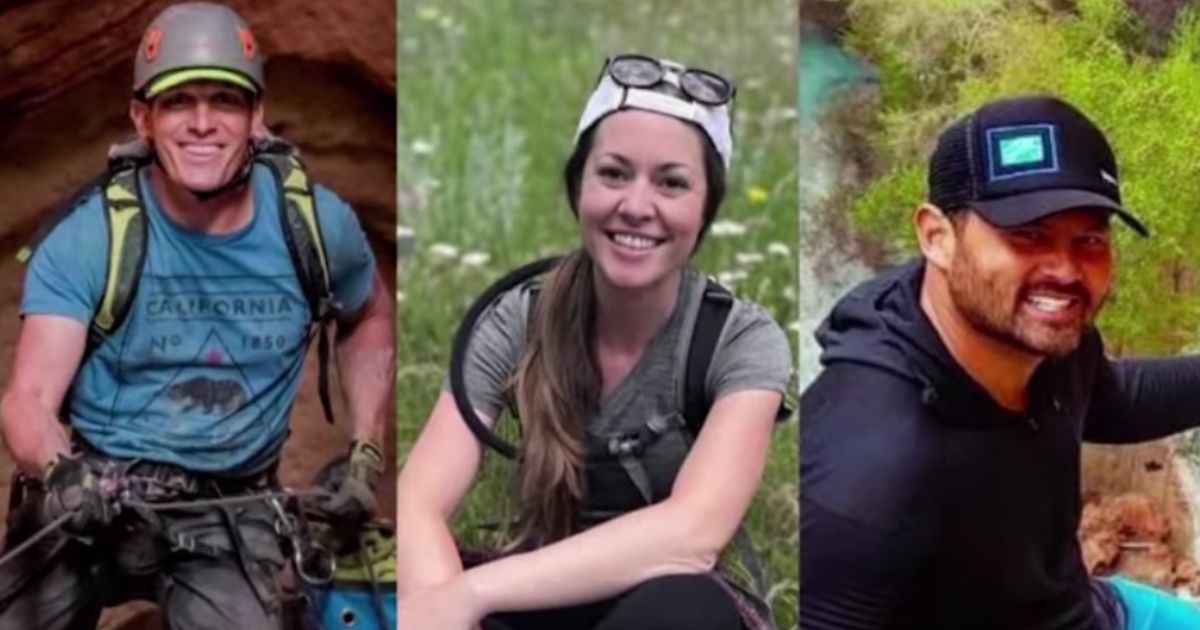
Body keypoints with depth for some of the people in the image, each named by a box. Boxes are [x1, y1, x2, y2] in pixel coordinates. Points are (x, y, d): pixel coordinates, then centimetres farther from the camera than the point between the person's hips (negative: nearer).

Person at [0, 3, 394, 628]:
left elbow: (369, 318, 17)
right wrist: (60, 472, -39)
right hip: (90, 493, -1)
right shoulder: (88, 238, -12)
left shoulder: (315, 223, -4)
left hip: (230, 513, 1)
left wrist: (365, 453, 9)